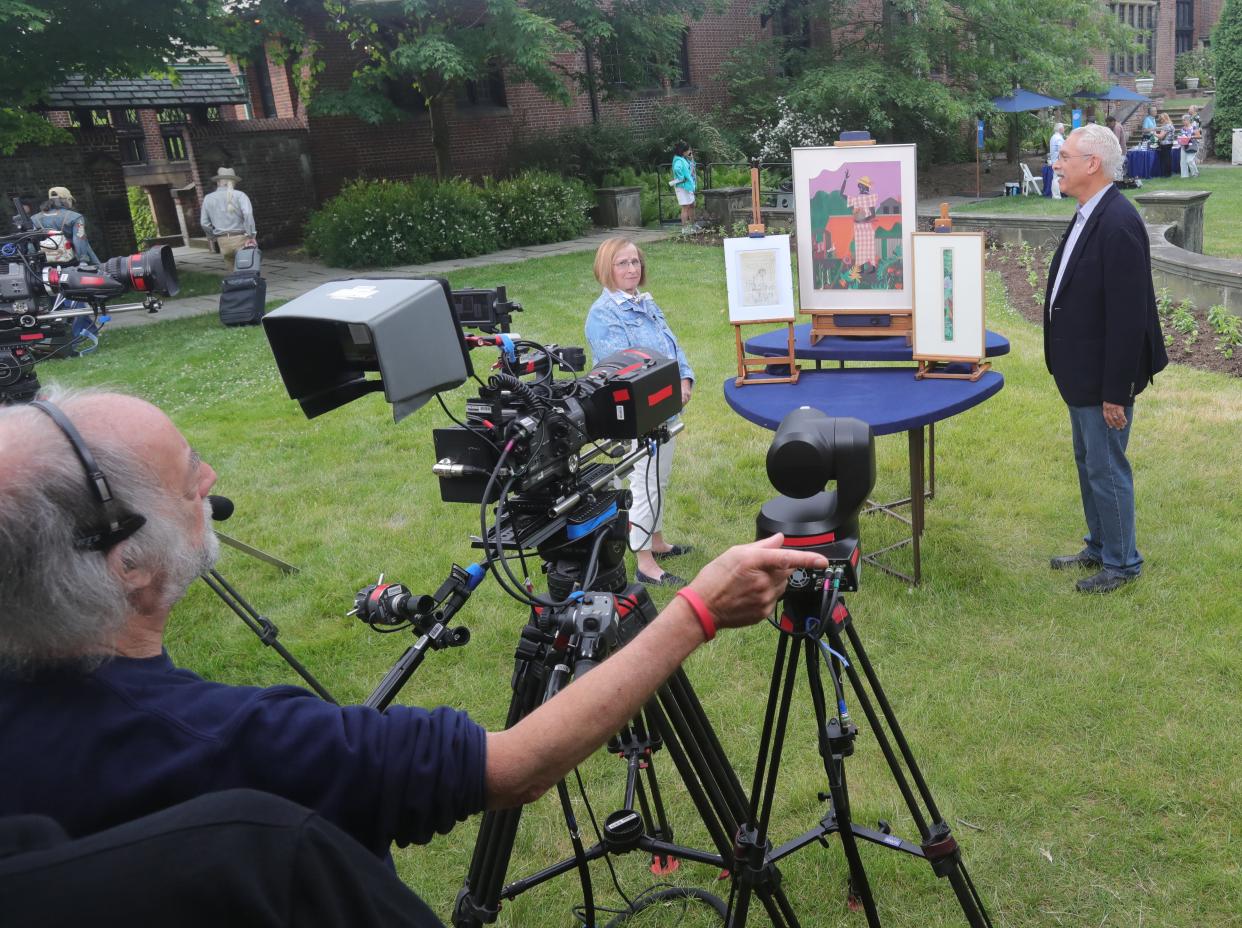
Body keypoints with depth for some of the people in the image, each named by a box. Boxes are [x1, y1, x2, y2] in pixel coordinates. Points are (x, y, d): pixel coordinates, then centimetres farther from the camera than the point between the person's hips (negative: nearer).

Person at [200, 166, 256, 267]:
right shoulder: (239, 195, -1)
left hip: (223, 241, 3)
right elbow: (248, 214, -16)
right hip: (241, 239, -3)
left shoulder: (208, 199, 11)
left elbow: (205, 224, 11)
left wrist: (214, 238, 25)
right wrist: (251, 236, -14)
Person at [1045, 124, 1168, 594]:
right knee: (1087, 462, 21)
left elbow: (1128, 316, -24)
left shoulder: (1118, 224, -23)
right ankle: (1099, 547, 38)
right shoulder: (1089, 216, 6)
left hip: (1104, 377, -10)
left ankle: (1122, 563, 21)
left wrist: (1115, 391, -22)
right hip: (1082, 372, 10)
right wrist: (1072, 370, 17)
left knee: (1106, 468, 4)